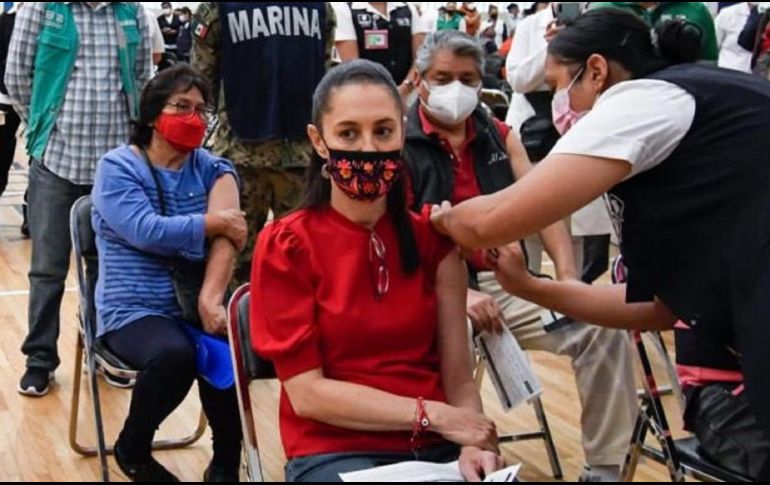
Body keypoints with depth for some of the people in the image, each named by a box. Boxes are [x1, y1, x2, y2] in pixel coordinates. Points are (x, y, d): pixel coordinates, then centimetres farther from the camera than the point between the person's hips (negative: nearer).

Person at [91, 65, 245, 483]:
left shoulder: (212, 169, 8)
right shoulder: (117, 167, -2)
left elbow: (227, 235, -9)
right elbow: (149, 232, -19)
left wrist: (210, 298, -24)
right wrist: (215, 222, -10)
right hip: (134, 310, -3)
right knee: (174, 354, -34)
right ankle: (133, 449, -3)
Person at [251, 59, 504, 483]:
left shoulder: (432, 237, 7)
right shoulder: (285, 246, -3)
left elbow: (458, 376, 0)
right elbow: (307, 393, -9)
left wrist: (472, 442, -20)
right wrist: (431, 414, -15)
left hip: (436, 446, 4)